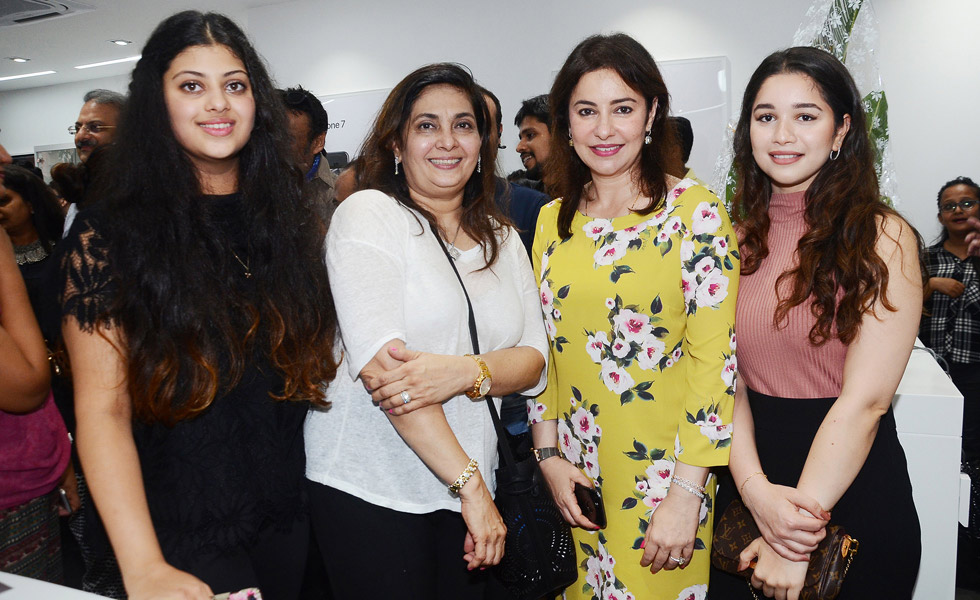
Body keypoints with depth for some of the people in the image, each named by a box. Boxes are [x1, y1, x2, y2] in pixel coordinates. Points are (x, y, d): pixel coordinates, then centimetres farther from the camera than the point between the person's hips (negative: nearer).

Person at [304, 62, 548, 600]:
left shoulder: (502, 239, 9)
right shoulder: (368, 214, -8)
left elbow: (534, 361, 2)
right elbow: (378, 358, -19)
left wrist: (465, 372, -21)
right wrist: (470, 483, -20)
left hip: (463, 488, 5)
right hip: (368, 489, -5)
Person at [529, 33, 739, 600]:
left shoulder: (696, 211, -12)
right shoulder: (554, 218, 4)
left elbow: (714, 359, -14)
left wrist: (686, 495, -16)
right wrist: (549, 454, 2)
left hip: (662, 471, -4)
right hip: (575, 473, 5)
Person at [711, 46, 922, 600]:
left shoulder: (882, 238, -10)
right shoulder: (736, 236, 1)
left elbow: (865, 400, -17)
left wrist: (798, 541, -19)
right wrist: (756, 489, -19)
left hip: (852, 487, -3)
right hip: (748, 483, 4)